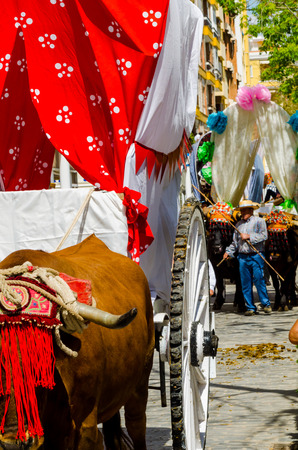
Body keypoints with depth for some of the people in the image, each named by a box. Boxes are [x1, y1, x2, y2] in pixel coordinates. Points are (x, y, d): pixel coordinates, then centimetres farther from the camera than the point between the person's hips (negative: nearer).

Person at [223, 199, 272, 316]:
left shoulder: (259, 221, 3)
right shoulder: (238, 224, 19)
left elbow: (263, 235, -11)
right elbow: (235, 242, 22)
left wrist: (249, 236, -13)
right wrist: (228, 252, 10)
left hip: (256, 256, -5)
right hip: (242, 257, 5)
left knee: (258, 279, -11)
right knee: (245, 283, 1)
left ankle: (266, 304, 1)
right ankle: (250, 307, 6)